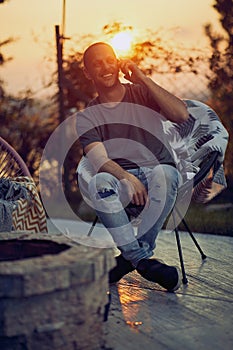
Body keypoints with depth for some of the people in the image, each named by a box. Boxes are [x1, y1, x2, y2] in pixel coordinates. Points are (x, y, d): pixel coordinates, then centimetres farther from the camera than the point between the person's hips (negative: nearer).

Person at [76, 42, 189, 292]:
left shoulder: (142, 93, 11)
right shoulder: (87, 117, 9)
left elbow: (182, 115, -8)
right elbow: (99, 159, -8)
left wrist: (144, 79, -8)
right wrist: (127, 178, -29)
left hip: (156, 172, 0)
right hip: (119, 180, 0)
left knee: (165, 173, -36)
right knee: (98, 183, -34)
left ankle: (130, 257, -28)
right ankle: (143, 260, -34)